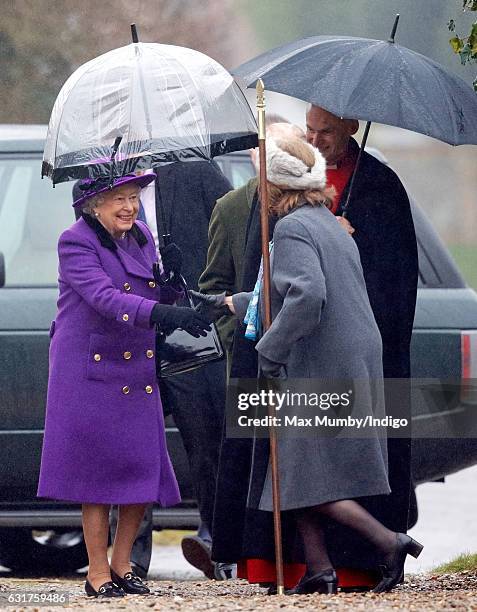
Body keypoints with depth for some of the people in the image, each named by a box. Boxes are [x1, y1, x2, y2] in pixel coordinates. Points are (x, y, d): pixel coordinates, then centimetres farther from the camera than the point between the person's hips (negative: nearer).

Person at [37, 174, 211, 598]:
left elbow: (155, 297, 17)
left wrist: (175, 290, -9)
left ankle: (122, 565, 18)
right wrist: (165, 314, -40)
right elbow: (106, 298, -27)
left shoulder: (141, 237, 9)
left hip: (138, 372, 6)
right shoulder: (76, 244, -13)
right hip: (90, 370, -6)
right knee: (97, 469, -3)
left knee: (145, 468, 4)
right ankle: (98, 575, 5)